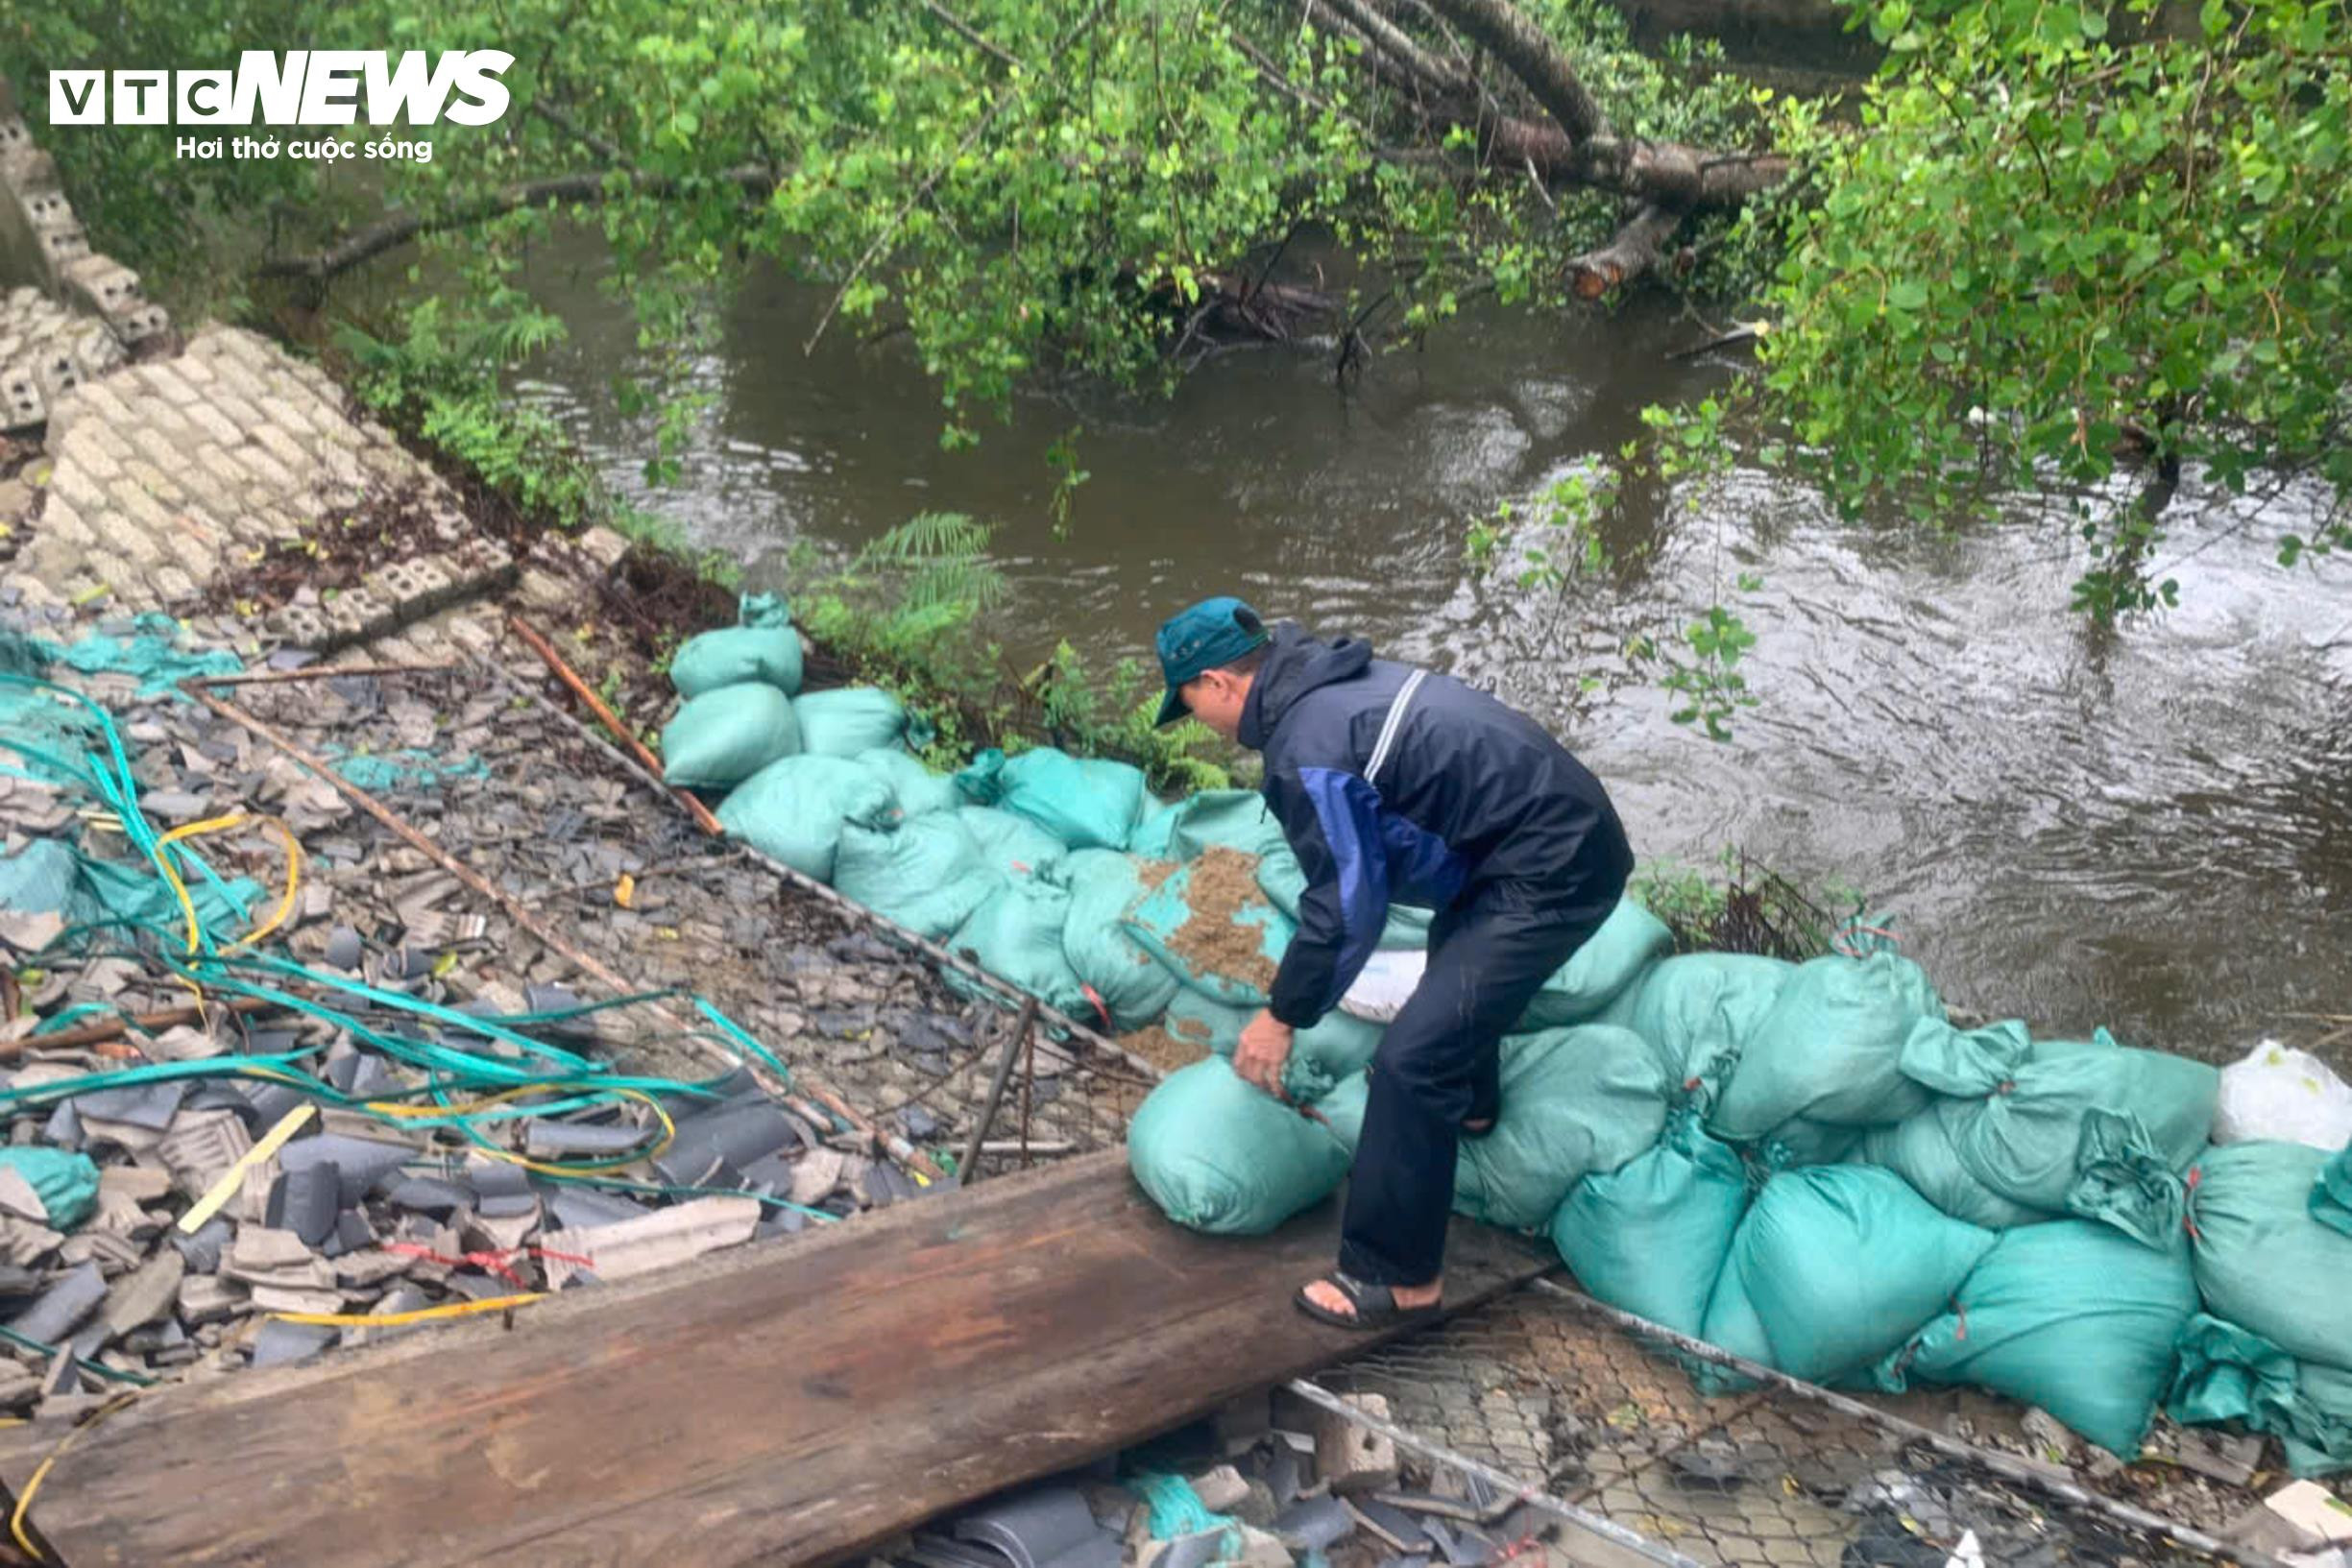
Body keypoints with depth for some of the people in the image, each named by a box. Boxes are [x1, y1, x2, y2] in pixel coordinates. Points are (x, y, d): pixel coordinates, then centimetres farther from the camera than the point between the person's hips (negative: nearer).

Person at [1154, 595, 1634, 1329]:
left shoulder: (1306, 751, -21)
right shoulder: (1336, 680, 8)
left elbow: (1346, 904, -16)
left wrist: (1283, 1016, -3)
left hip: (1549, 873, -10)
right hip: (1573, 826, 11)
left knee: (1412, 1057, -10)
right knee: (1458, 950, 36)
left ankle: (1396, 1279, 1)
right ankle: (1470, 1102, 62)